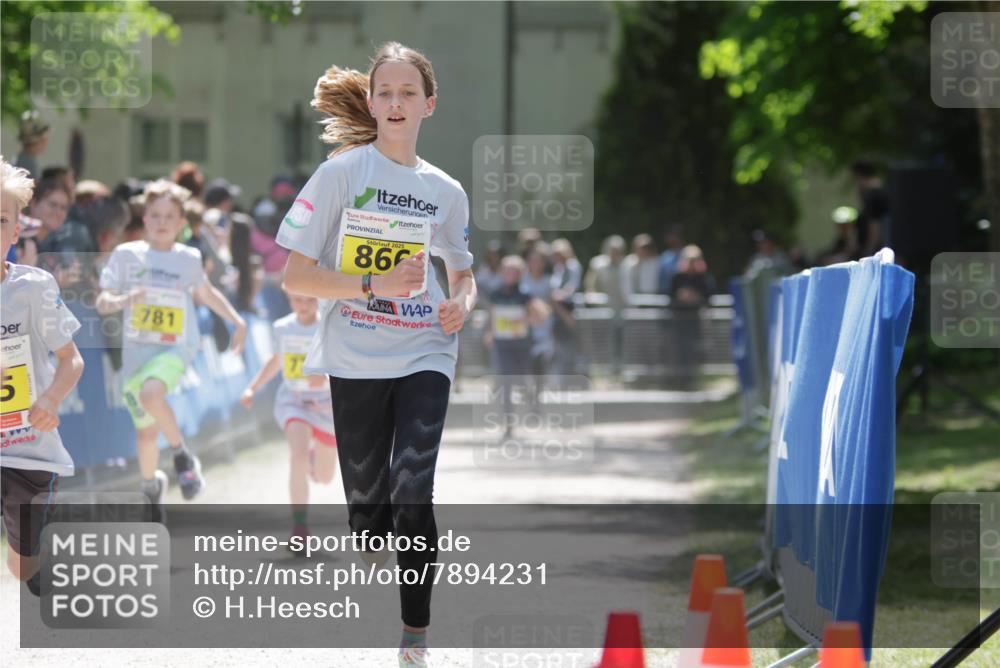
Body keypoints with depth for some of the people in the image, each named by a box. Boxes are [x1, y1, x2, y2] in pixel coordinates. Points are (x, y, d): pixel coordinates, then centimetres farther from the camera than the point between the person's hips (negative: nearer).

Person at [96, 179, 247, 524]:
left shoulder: (189, 259, 3)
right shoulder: (126, 255, -1)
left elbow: (206, 292, 23)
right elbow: (102, 302, -3)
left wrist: (237, 321, 16)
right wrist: (122, 300, -24)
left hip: (177, 349, -2)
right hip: (137, 350, 2)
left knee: (150, 391, -35)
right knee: (146, 432, 7)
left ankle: (182, 455, -14)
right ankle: (151, 487, 36)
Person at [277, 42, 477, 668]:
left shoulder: (445, 190, 6)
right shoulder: (342, 172, -4)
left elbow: (463, 272, 23)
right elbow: (296, 276, -7)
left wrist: (462, 302, -1)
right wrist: (375, 285, -18)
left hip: (423, 357, 1)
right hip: (356, 362, -1)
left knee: (412, 494, -16)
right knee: (368, 505, 5)